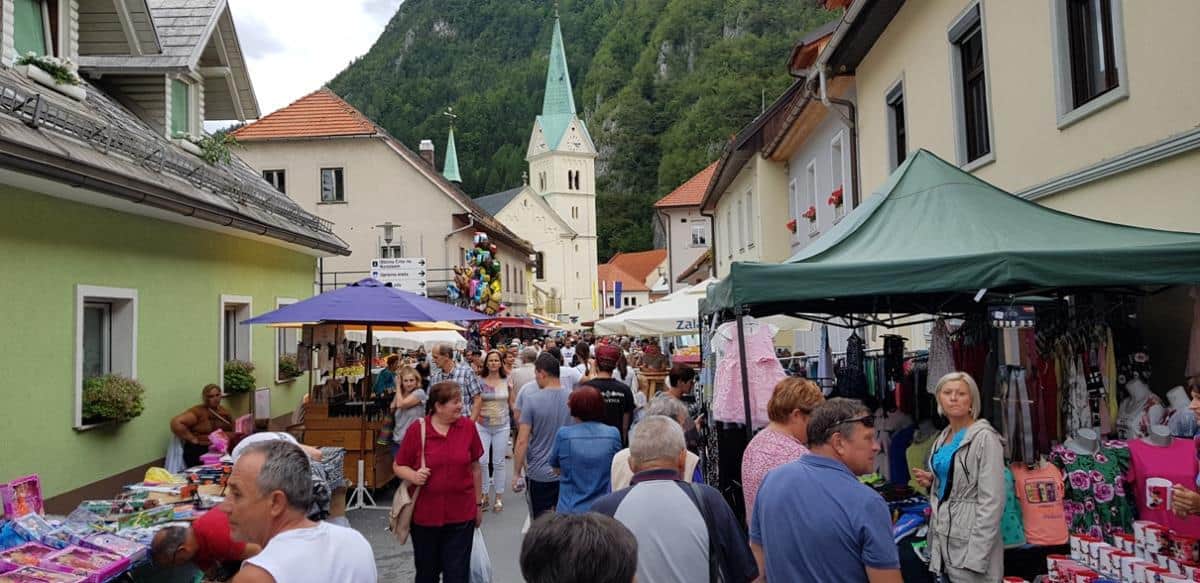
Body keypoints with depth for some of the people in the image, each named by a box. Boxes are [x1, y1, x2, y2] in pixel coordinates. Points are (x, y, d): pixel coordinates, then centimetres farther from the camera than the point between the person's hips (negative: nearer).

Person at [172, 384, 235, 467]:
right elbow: (176, 423, -11)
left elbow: (234, 429, 28)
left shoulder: (225, 412, 18)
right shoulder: (198, 411, 0)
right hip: (201, 450, -5)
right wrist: (192, 439, -12)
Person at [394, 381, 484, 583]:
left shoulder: (468, 427, -4)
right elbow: (398, 466, 0)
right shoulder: (417, 429, -9)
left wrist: (478, 504, 10)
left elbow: (475, 468, 5)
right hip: (425, 515, 0)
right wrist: (413, 476, -21)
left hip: (462, 515, 0)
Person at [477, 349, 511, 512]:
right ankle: (484, 495, 11)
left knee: (498, 462, 6)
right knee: (482, 461, -6)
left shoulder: (507, 381, 1)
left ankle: (499, 497, 16)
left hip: (502, 426, 1)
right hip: (483, 426, 0)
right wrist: (476, 415, -7)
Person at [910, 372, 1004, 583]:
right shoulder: (943, 438, 10)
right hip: (943, 537, 7)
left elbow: (991, 501, -18)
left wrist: (976, 556, -22)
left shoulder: (985, 437, -14)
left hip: (969, 539, -7)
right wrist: (931, 482, 2)